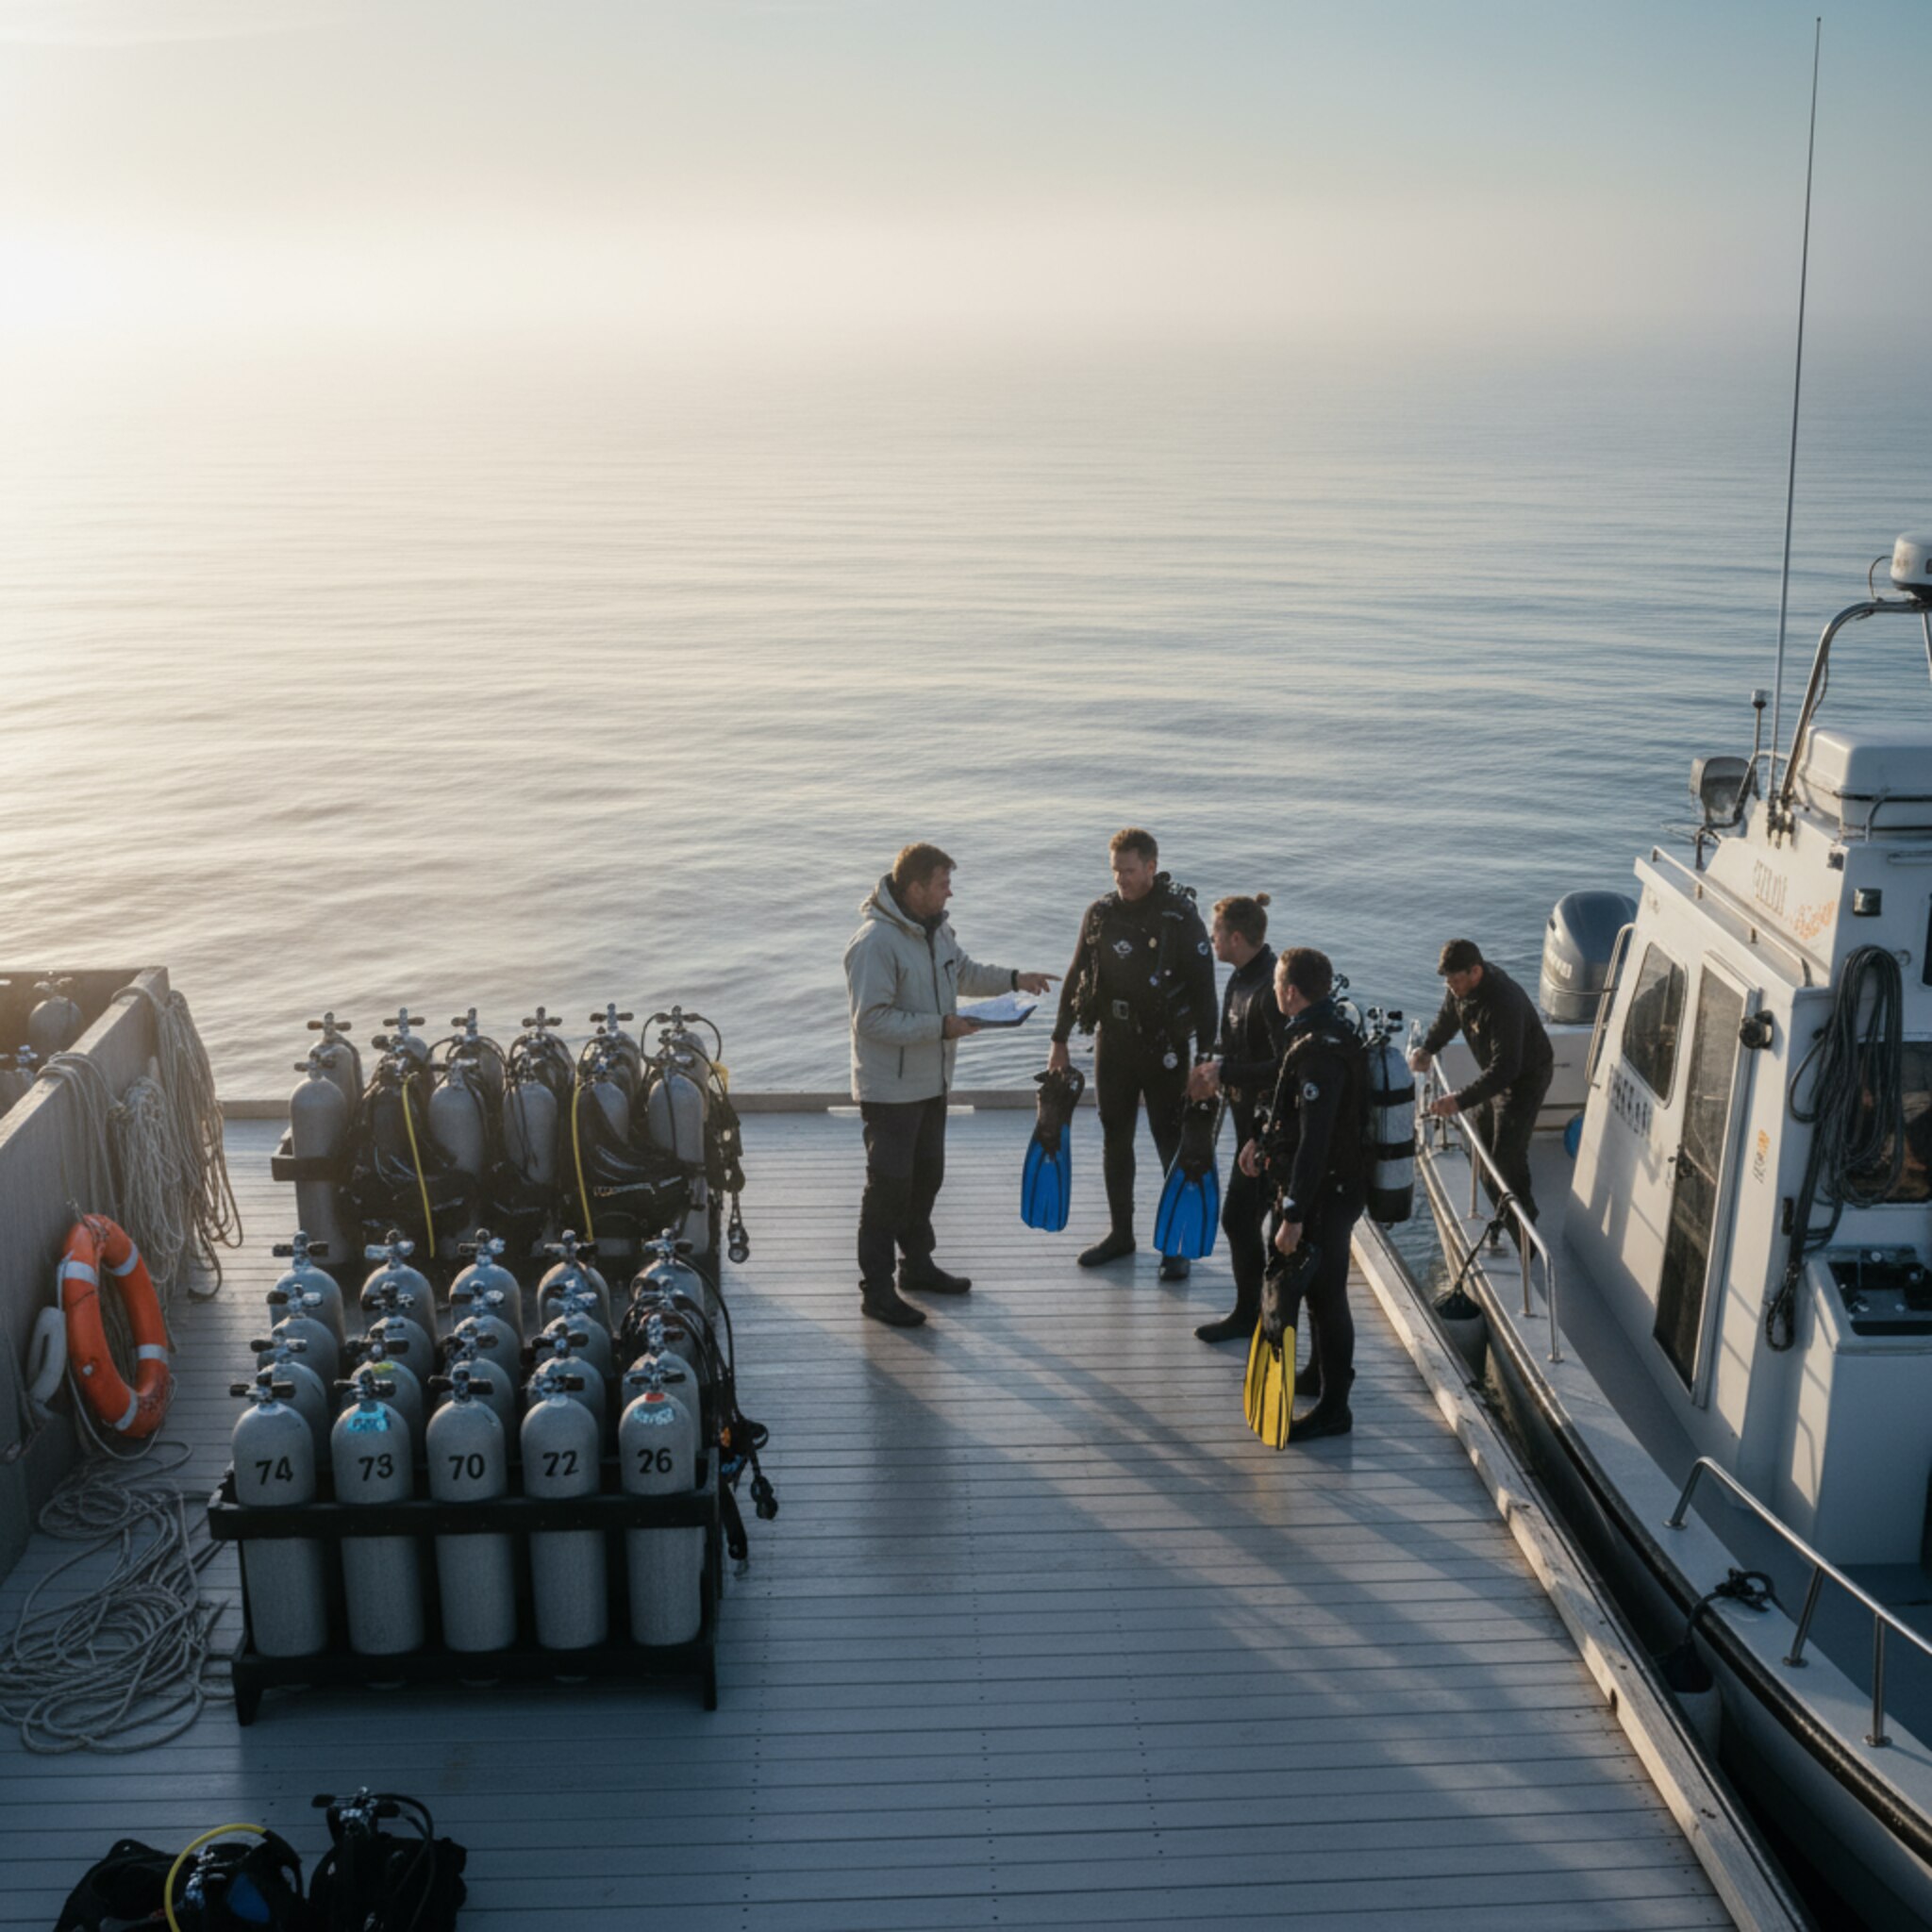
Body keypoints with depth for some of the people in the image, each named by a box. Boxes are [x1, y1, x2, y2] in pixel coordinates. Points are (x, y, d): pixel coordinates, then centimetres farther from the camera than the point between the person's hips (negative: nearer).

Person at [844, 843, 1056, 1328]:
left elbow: (964, 973, 22)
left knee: (927, 1175, 20)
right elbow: (872, 1019, -26)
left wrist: (1013, 979, 7)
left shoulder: (935, 928, 5)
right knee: (889, 1187, -2)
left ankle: (918, 1264, 37)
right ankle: (876, 1288, 8)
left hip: (931, 1081, 9)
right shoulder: (875, 941, -24)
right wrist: (941, 1026, -26)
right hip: (890, 1087, -9)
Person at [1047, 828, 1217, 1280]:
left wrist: (1207, 1057, -13)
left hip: (1164, 1049, -4)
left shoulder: (1181, 917, -12)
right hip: (1113, 1044, 5)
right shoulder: (1101, 913, 1)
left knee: (1173, 1146, 1)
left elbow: (1203, 990, -11)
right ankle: (1120, 1234, 27)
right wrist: (1060, 1038, 11)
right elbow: (1076, 977, 10)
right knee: (1115, 1143, 13)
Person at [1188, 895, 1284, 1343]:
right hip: (1251, 1113, 10)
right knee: (1251, 1214, 17)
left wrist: (1225, 1073, -20)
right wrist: (1213, 1070, 1)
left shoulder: (1271, 988, -25)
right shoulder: (1243, 978, 6)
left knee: (1239, 1216, -3)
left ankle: (1248, 1313, 13)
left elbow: (1285, 1067, -26)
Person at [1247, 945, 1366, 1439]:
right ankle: (1321, 1374, 43)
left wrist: (1293, 1216, -29)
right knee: (1317, 1288, 25)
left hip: (1325, 1193, -10)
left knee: (1324, 1293, 1)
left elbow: (1314, 1142, -30)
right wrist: (1264, 1138, 26)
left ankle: (1333, 1408, 12)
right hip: (1334, 1185, 10)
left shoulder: (1319, 1053, -28)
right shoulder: (1327, 1028, 5)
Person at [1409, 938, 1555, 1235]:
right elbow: (1447, 1019, 9)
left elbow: (1505, 1069, -43)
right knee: (1483, 1147, 21)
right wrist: (1427, 1049, -11)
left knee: (1506, 1161, -11)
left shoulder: (1503, 1004, -40)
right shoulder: (1462, 986, -13)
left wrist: (1461, 1100, -51)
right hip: (1495, 1073, 9)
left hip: (1525, 1077, -9)